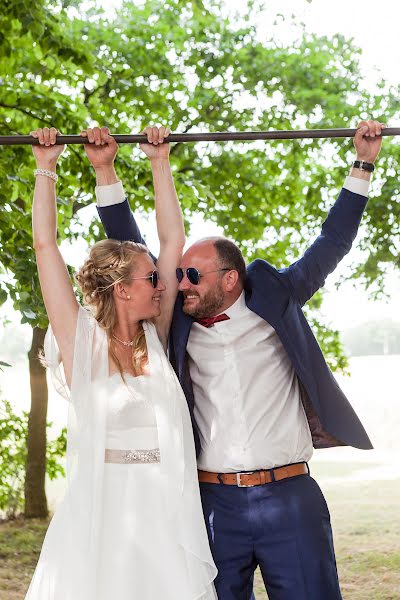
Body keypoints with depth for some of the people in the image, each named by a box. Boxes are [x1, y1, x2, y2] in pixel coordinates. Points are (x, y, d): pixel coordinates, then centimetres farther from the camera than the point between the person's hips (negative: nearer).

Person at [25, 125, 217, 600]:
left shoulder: (155, 340, 8)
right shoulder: (82, 344, -3)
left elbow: (173, 240, 11)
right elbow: (45, 245, -4)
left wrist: (160, 163, 14)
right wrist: (45, 167, 3)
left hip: (169, 519, 4)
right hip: (102, 516, -4)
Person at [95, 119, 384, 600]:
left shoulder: (275, 302, 6)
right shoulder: (179, 323, 9)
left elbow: (331, 245, 9)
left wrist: (362, 164, 8)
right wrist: (106, 172, 9)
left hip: (291, 496, -1)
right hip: (215, 502, 2)